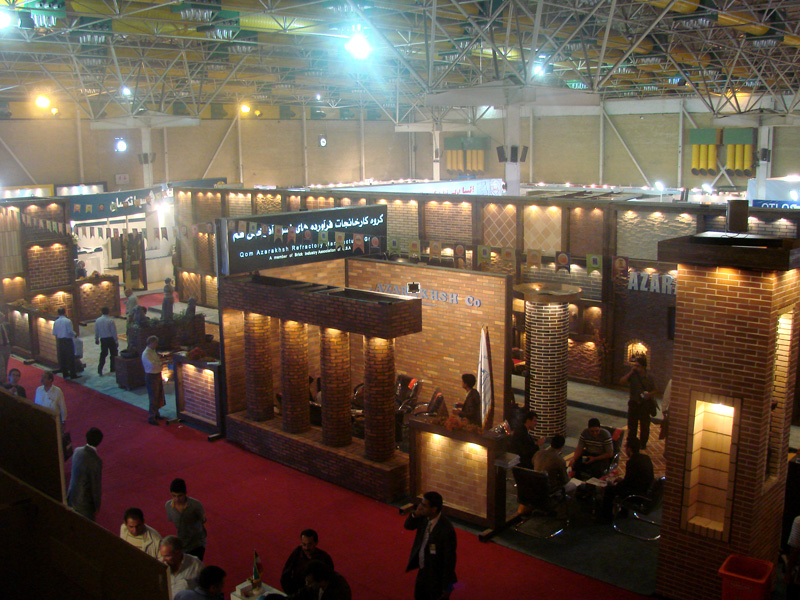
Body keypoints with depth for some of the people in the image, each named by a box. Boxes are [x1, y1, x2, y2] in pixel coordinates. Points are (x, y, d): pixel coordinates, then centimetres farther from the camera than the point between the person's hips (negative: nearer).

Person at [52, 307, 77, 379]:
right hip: (68, 340, -5)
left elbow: (54, 333, 1)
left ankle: (65, 374, 17)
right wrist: (74, 334, 3)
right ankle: (72, 374, 4)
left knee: (62, 358, 11)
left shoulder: (55, 322, 0)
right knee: (70, 357, 2)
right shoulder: (68, 321, -14)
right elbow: (70, 332, -17)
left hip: (59, 341, 5)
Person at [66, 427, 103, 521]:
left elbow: (74, 472, 7)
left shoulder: (77, 451, -6)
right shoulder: (96, 461, -27)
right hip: (84, 502, -7)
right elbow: (96, 486, -19)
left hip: (71, 496, 7)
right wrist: (97, 506, -4)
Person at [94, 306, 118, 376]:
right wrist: (116, 341, -3)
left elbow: (96, 331, 6)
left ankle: (100, 369, 2)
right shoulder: (111, 320, -15)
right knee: (113, 353, 10)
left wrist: (96, 339, 20)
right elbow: (114, 331, -11)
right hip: (111, 339, -4)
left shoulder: (97, 321, -3)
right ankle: (113, 369, 15)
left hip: (103, 339, 4)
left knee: (103, 353, 12)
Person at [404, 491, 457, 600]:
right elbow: (408, 525, 4)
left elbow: (450, 559, -24)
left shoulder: (446, 530, -32)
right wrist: (415, 514, -18)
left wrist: (447, 587, -16)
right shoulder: (424, 517, -13)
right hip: (423, 571, 7)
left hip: (437, 577, -7)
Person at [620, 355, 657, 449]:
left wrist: (649, 394, -15)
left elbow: (654, 390, 6)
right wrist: (631, 372, -17)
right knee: (632, 424, 10)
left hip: (645, 403, -1)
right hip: (634, 403, 1)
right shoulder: (632, 375, -2)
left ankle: (643, 443, 18)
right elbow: (622, 381, -15)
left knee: (644, 425, 4)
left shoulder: (649, 378, -2)